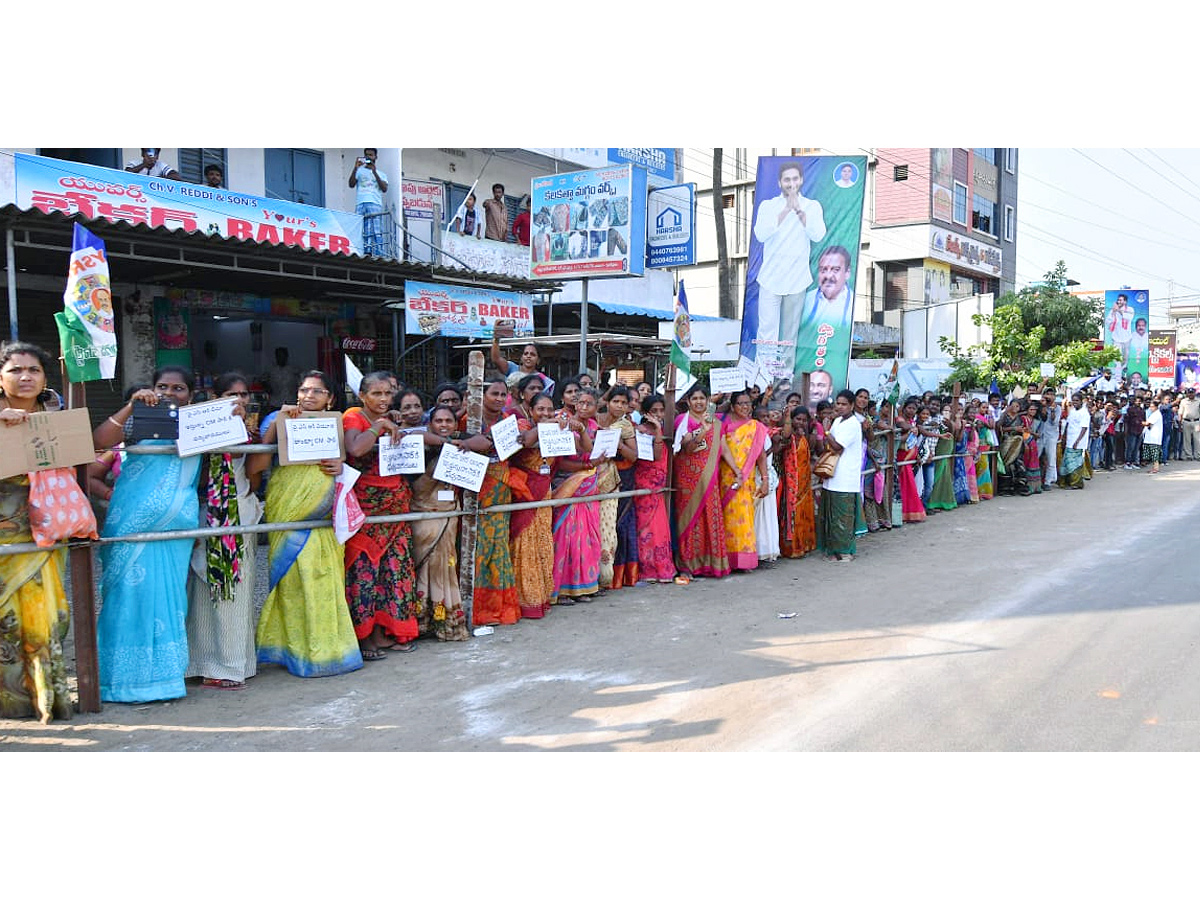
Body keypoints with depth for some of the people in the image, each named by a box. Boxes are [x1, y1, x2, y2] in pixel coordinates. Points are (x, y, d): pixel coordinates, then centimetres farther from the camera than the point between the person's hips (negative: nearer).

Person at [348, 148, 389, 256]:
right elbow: (351, 184, 7)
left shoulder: (381, 174, 22)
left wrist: (374, 172, -3)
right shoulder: (359, 171, 22)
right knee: (362, 232, -12)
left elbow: (384, 189, 4)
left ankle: (378, 256, -20)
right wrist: (355, 168, -5)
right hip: (360, 204, 1)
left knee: (377, 233, -13)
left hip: (375, 204, -1)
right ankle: (366, 255, -18)